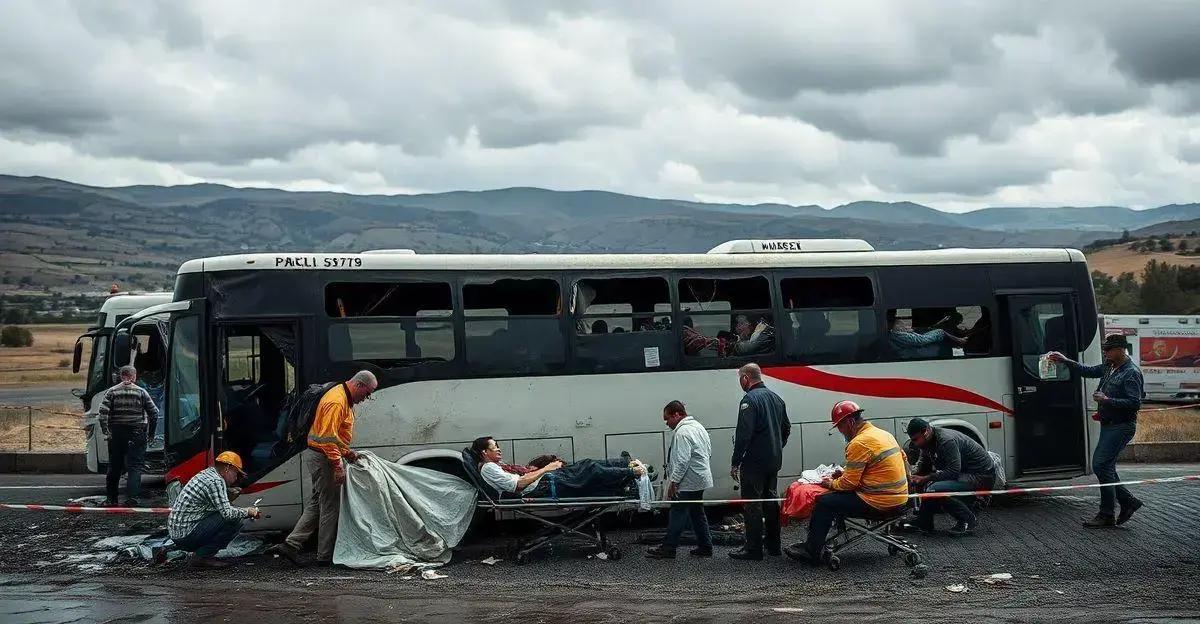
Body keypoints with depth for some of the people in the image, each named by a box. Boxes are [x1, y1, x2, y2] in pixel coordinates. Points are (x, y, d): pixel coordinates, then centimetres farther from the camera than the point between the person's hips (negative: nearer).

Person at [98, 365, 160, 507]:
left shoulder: (112, 391, 2)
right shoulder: (141, 392, 0)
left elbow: (103, 411, -8)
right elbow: (154, 412, -1)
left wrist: (105, 430, -5)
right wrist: (151, 433, 7)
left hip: (116, 433, 2)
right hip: (137, 434, -2)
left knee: (114, 467, 13)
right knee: (135, 466, -1)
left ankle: (110, 499, 20)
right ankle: (131, 498, -14)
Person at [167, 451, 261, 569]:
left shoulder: (205, 474, 17)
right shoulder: (216, 481, -14)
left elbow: (222, 509, 25)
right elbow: (227, 513, -21)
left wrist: (248, 511, 17)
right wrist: (247, 512, -3)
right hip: (187, 535, -10)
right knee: (234, 521, -13)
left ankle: (197, 554, 11)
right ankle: (201, 557, -8)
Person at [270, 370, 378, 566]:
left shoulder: (343, 398, 15)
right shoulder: (336, 402, -19)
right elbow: (327, 438, -25)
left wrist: (347, 453, 18)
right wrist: (337, 467, -26)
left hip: (317, 455, 10)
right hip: (323, 457, -10)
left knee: (316, 503, 12)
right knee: (330, 506, -2)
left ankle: (291, 544, 8)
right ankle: (325, 556, 5)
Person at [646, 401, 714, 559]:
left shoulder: (682, 432, -19)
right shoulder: (698, 426, 13)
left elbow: (682, 461, -25)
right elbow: (709, 451, 20)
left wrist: (673, 482, -21)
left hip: (688, 483, -10)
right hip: (701, 478, 10)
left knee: (677, 514, -4)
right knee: (697, 513, 16)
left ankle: (668, 548, 1)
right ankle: (705, 546, 18)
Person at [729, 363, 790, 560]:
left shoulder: (750, 400, -17)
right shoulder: (776, 398, 11)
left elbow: (743, 434, -22)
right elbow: (786, 428, 20)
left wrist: (735, 462, -17)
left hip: (754, 462, -9)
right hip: (774, 462, 9)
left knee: (752, 505, -3)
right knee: (771, 500, 16)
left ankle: (753, 548, -1)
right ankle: (773, 545, 23)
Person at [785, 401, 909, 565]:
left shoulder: (859, 443, -17)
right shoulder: (884, 434, 12)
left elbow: (849, 483, -16)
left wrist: (832, 484, 3)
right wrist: (845, 473, 18)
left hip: (878, 502, -10)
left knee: (824, 503, -4)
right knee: (836, 497, 22)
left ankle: (811, 552, 3)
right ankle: (813, 544, 24)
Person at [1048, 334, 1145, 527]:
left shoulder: (1131, 373, -16)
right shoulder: (1109, 367, 11)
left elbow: (1135, 403, -23)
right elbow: (1088, 371, 25)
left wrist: (1107, 400, -22)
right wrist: (1065, 361, 16)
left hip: (1121, 427, -10)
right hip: (1108, 425, 10)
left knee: (1101, 466, -11)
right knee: (1101, 466, 10)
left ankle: (1107, 515, -4)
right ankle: (1128, 502, 19)